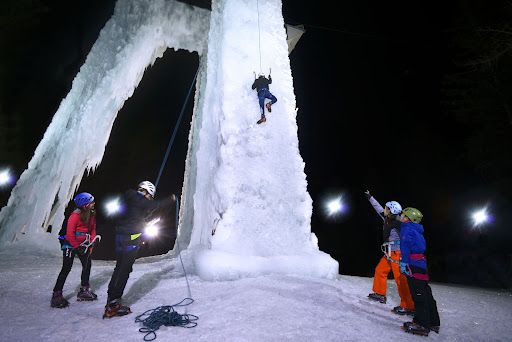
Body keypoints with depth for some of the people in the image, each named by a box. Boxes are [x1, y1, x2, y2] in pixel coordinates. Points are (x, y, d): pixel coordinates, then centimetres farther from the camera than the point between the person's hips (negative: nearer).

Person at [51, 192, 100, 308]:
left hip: (83, 244, 7)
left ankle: (84, 291, 21)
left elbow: (93, 230, 8)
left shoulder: (92, 214, -1)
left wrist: (90, 245, 2)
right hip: (71, 243, -7)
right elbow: (70, 234, -19)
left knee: (87, 265, 9)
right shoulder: (75, 215, -21)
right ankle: (57, 295, 1)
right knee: (67, 268, -8)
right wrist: (77, 247, -14)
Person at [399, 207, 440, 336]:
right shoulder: (416, 230, 22)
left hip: (413, 264, -10)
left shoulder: (407, 228, -6)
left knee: (418, 294, -7)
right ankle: (433, 322, 23)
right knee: (425, 293, 14)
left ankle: (423, 325, -3)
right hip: (421, 263, 10)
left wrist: (404, 262, -20)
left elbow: (406, 246, -18)